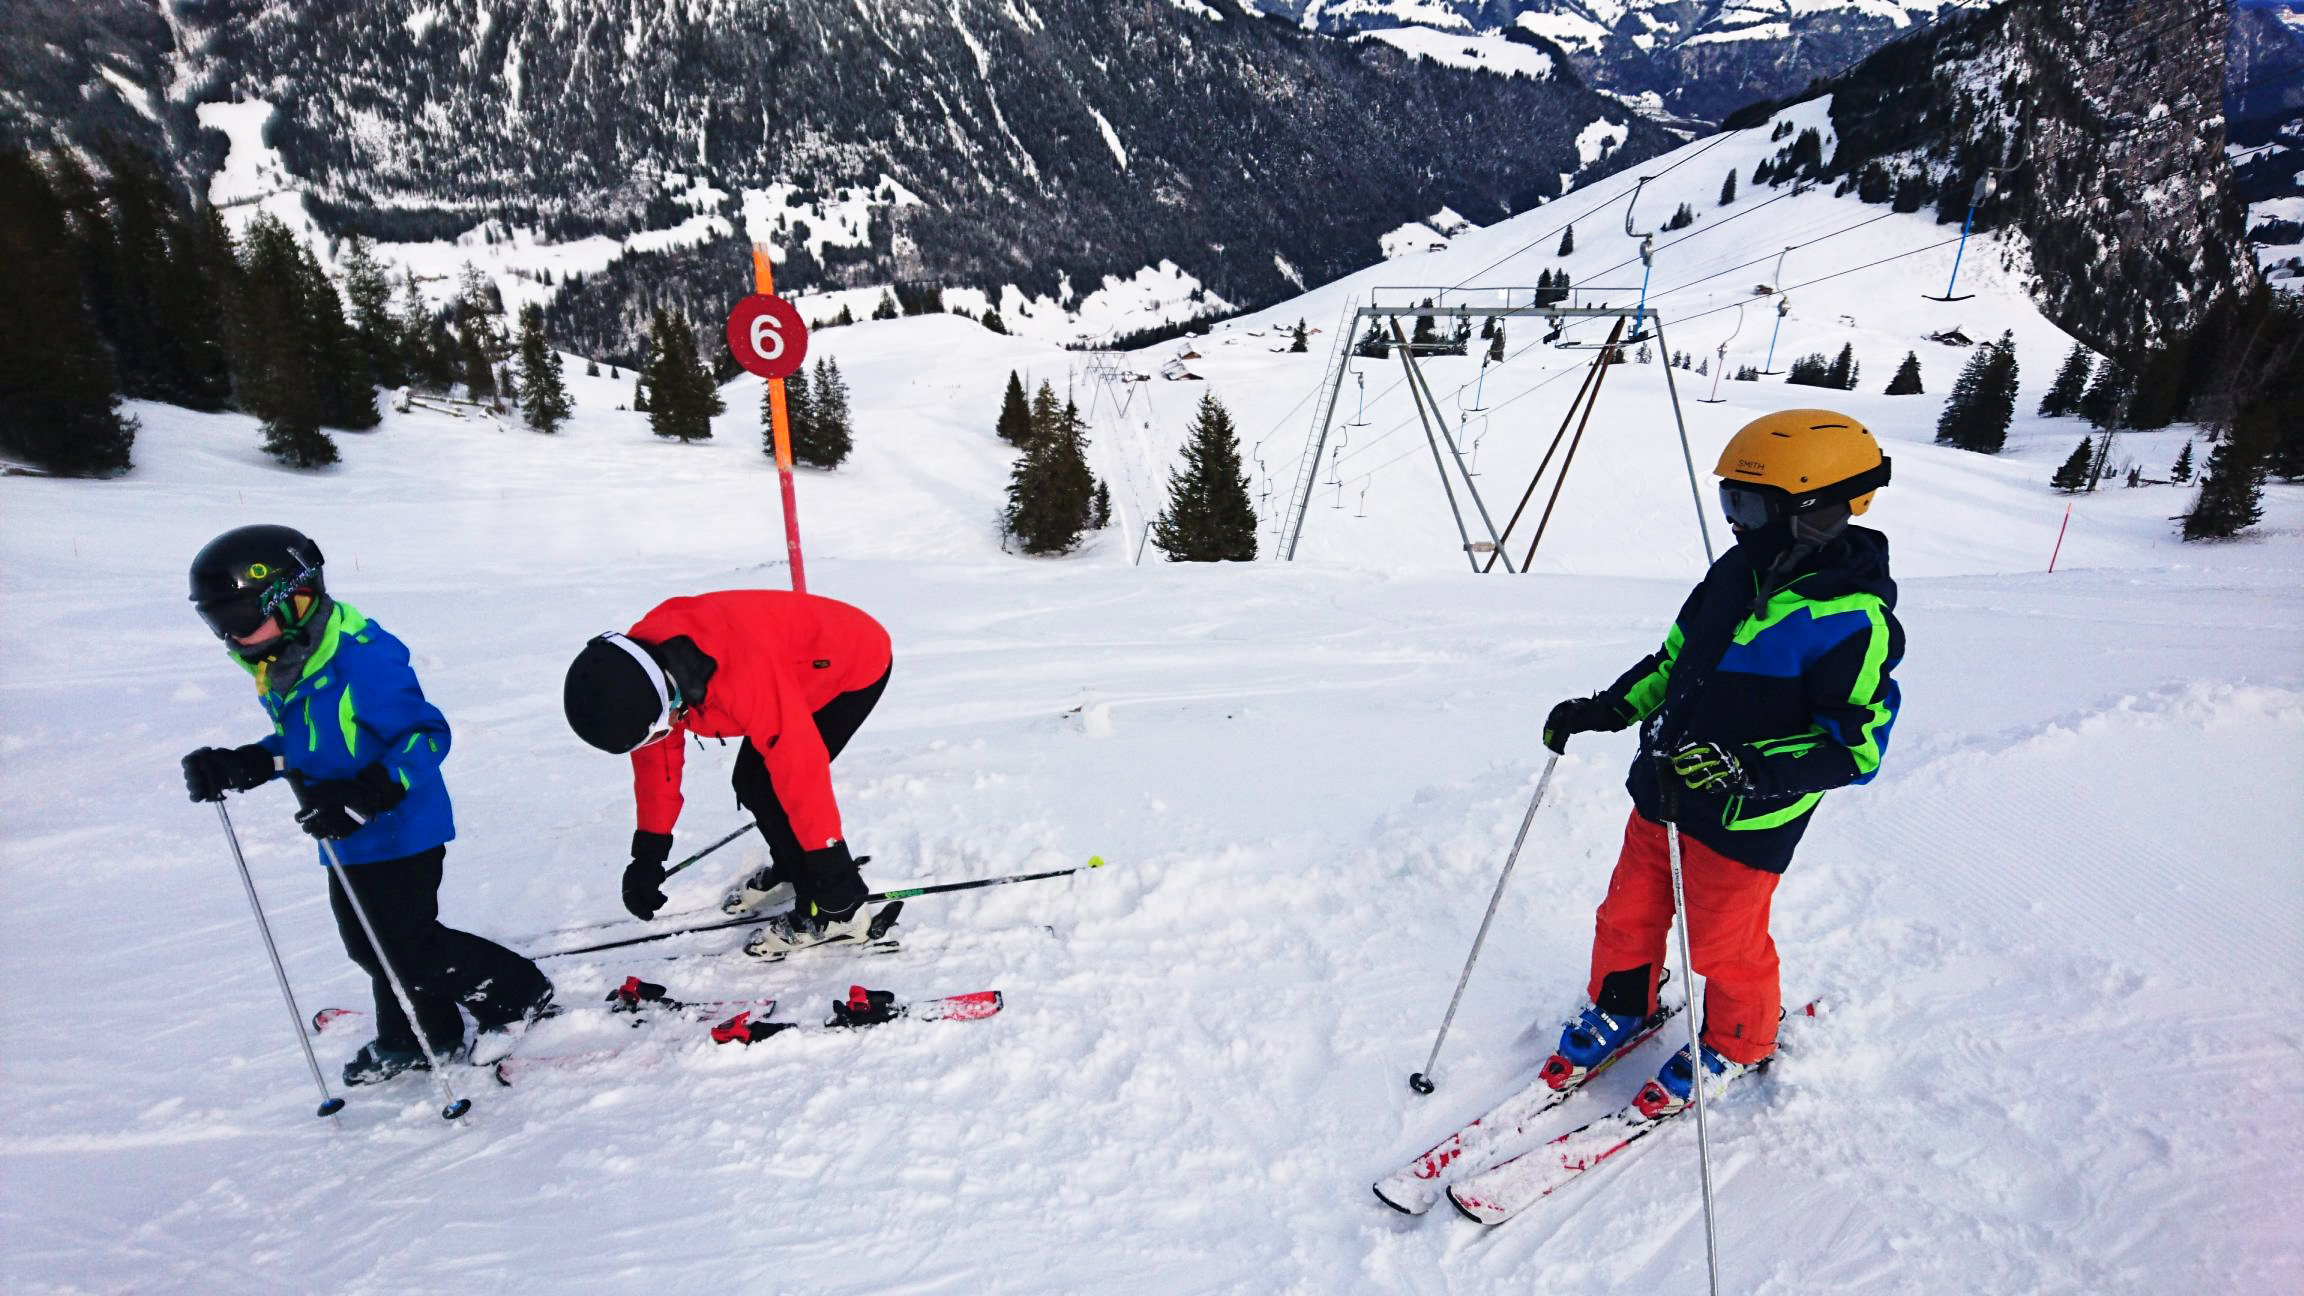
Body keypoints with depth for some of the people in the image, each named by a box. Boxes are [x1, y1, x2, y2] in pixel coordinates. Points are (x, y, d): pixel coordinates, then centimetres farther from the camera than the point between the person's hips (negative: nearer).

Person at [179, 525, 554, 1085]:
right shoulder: (278, 666, 4)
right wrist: (238, 766, 3)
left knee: (407, 949, -3)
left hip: (398, 830, -10)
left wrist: (362, 795, -34)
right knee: (370, 943, 19)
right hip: (349, 839, 10)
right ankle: (417, 1039, 37)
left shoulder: (360, 656, -25)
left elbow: (426, 736, -25)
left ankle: (522, 997, 16)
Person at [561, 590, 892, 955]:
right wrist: (648, 851, 0)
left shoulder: (742, 674, -42)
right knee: (750, 784, 9)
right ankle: (791, 867, 37)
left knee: (772, 790, -14)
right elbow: (655, 756, -3)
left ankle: (836, 911, 1)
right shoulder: (636, 665, -15)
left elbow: (800, 767, -38)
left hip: (856, 665, -8)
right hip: (798, 665, 8)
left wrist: (828, 861, -31)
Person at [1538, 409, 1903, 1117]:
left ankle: (1737, 1043, 41)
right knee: (1630, 911, 20)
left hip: (1746, 820, -7)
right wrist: (1602, 710, 5)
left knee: (1723, 943, 13)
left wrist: (1753, 773, -33)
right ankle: (1621, 1008, 45)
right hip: (1661, 789, 7)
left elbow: (1853, 747, -21)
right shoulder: (1738, 570, 1)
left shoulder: (1854, 619, -21)